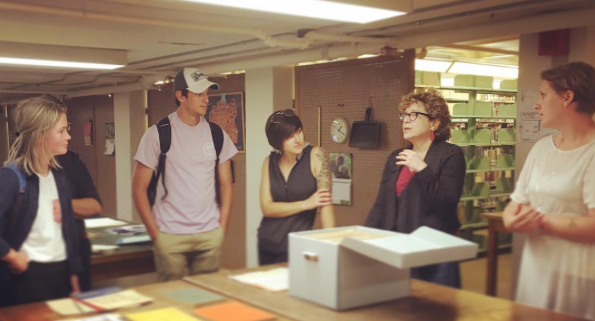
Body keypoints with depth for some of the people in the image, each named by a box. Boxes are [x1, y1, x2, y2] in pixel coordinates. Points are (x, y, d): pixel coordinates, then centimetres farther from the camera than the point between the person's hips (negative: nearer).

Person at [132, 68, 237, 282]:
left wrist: (222, 228, 4)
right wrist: (155, 234, -5)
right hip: (170, 237, -3)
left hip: (210, 235, 3)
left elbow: (226, 185, 11)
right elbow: (139, 188, -2)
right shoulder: (158, 134, -4)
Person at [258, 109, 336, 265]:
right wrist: (306, 204, -17)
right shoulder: (270, 161, -1)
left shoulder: (316, 155, -12)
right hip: (267, 243, 4)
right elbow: (266, 208, -7)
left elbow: (325, 202, -16)